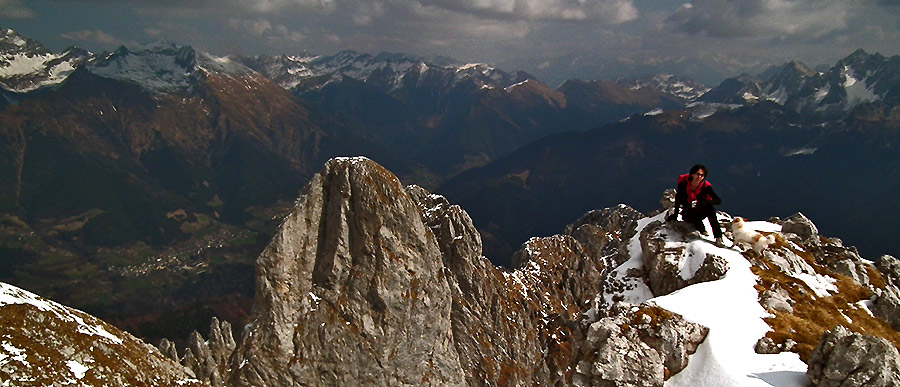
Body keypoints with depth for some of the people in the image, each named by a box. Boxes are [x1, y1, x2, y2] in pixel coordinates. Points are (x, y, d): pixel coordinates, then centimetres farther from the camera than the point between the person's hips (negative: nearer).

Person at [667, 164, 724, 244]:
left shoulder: (705, 186, -20)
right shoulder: (684, 182, -19)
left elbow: (718, 201, -24)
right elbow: (678, 198, -7)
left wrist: (703, 203, -40)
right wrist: (675, 214, -7)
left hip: (701, 211, -1)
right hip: (688, 212, 1)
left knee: (710, 209, -33)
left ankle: (718, 237, -28)